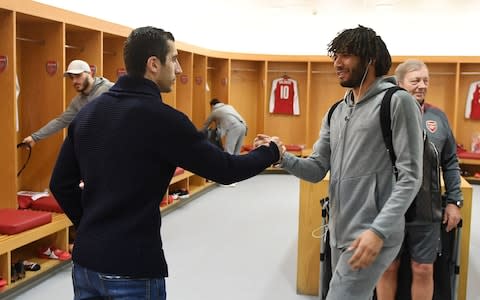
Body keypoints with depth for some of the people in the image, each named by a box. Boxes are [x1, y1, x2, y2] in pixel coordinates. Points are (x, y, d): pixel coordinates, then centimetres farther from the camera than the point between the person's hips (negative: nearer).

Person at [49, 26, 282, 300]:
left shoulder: (88, 111, 4)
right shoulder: (162, 118, -16)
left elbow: (61, 184, 8)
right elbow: (225, 170, -11)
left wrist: (89, 226, 15)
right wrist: (271, 152, 6)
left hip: (86, 260, 7)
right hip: (132, 269, -6)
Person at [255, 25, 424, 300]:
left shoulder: (397, 102, -10)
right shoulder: (335, 113, 12)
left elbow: (410, 177, -15)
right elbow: (317, 170, 9)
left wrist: (378, 231, -23)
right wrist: (281, 157, -11)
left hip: (373, 235, -7)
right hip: (340, 234, 8)